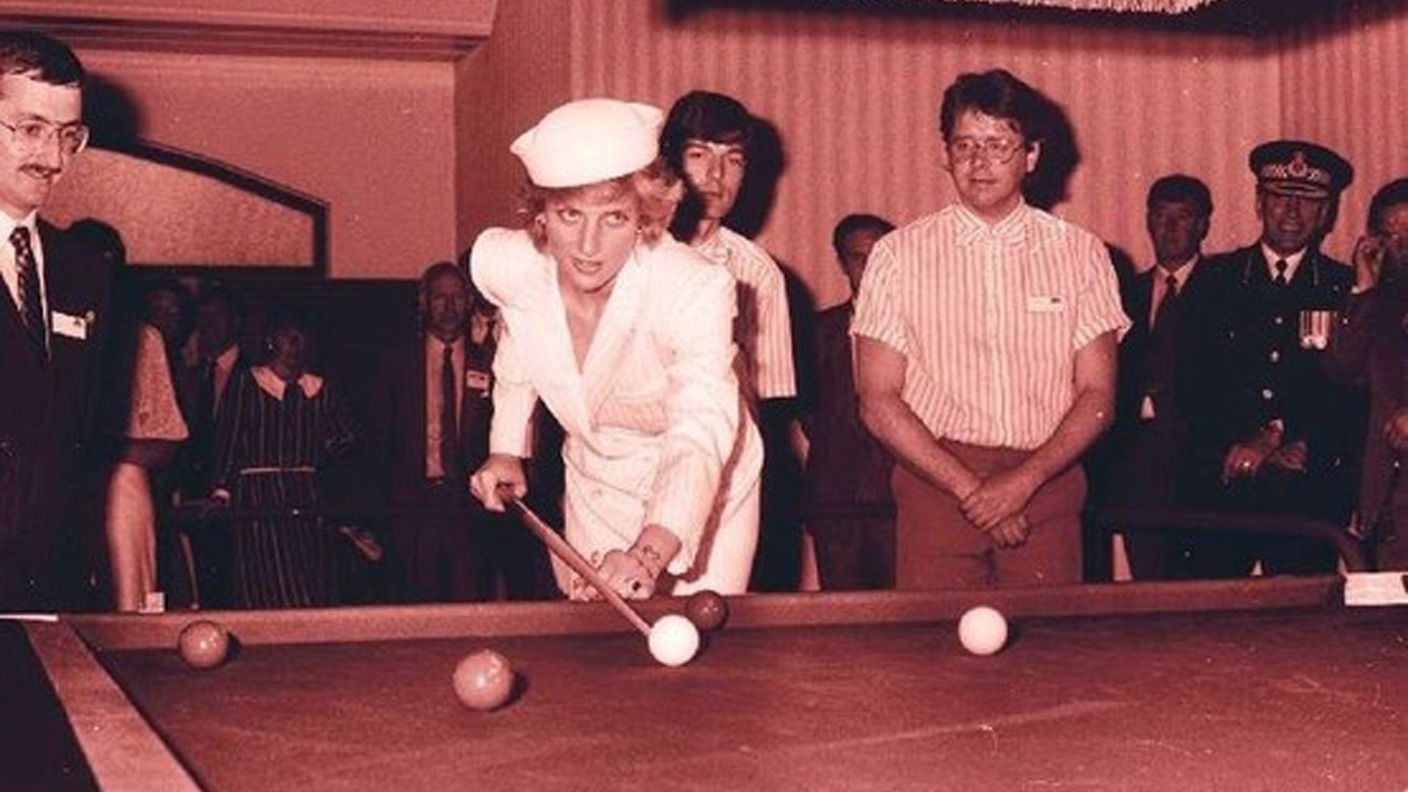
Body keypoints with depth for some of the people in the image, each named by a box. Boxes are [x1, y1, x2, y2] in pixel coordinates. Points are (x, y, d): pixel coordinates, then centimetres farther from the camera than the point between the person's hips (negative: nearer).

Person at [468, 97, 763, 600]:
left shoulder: (695, 289, -33)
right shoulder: (500, 262, -19)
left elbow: (701, 436, -45)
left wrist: (648, 554, -60)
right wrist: (506, 449, -4)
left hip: (703, 497, -3)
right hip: (594, 493, 4)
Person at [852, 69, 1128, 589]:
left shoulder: (1081, 254, 7)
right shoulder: (899, 255, 4)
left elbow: (1097, 397, 5)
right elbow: (879, 403, 0)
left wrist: (1024, 480, -10)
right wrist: (969, 487, -9)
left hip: (1046, 485, 1)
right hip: (935, 482, -1)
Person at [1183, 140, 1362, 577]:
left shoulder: (1347, 289, 10)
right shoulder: (1214, 278, 11)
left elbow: (1352, 394, 3)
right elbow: (1194, 381, 4)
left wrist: (1273, 439, -5)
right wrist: (1239, 446, -8)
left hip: (1311, 493, 0)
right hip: (1221, 488, 0)